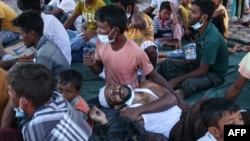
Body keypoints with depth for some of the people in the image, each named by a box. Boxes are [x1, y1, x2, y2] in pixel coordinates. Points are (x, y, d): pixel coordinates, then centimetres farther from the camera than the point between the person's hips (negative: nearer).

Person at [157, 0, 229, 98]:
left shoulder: (211, 39, -30)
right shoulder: (202, 29, -4)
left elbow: (202, 71, -26)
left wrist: (177, 79, -23)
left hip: (213, 74, -9)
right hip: (200, 64, 9)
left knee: (188, 84, -39)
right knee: (166, 64, -2)